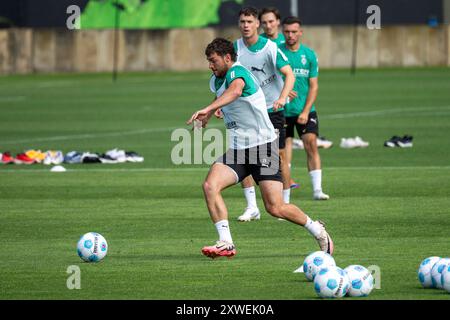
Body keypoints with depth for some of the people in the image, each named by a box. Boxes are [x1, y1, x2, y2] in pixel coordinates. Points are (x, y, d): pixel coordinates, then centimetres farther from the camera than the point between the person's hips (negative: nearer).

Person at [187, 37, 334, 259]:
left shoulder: (237, 72, -16)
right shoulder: (215, 81, 11)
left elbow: (235, 91, -42)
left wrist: (208, 108, -55)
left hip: (263, 145, -8)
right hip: (237, 149, 8)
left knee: (275, 208, -10)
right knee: (210, 185, -18)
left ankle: (316, 230, 17)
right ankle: (226, 243, -18)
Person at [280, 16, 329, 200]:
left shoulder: (309, 54, 2)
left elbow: (313, 86, 2)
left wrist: (305, 112, -9)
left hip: (305, 110, 1)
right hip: (282, 110, -1)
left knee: (311, 145, -10)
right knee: (284, 150, 1)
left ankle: (317, 189, -10)